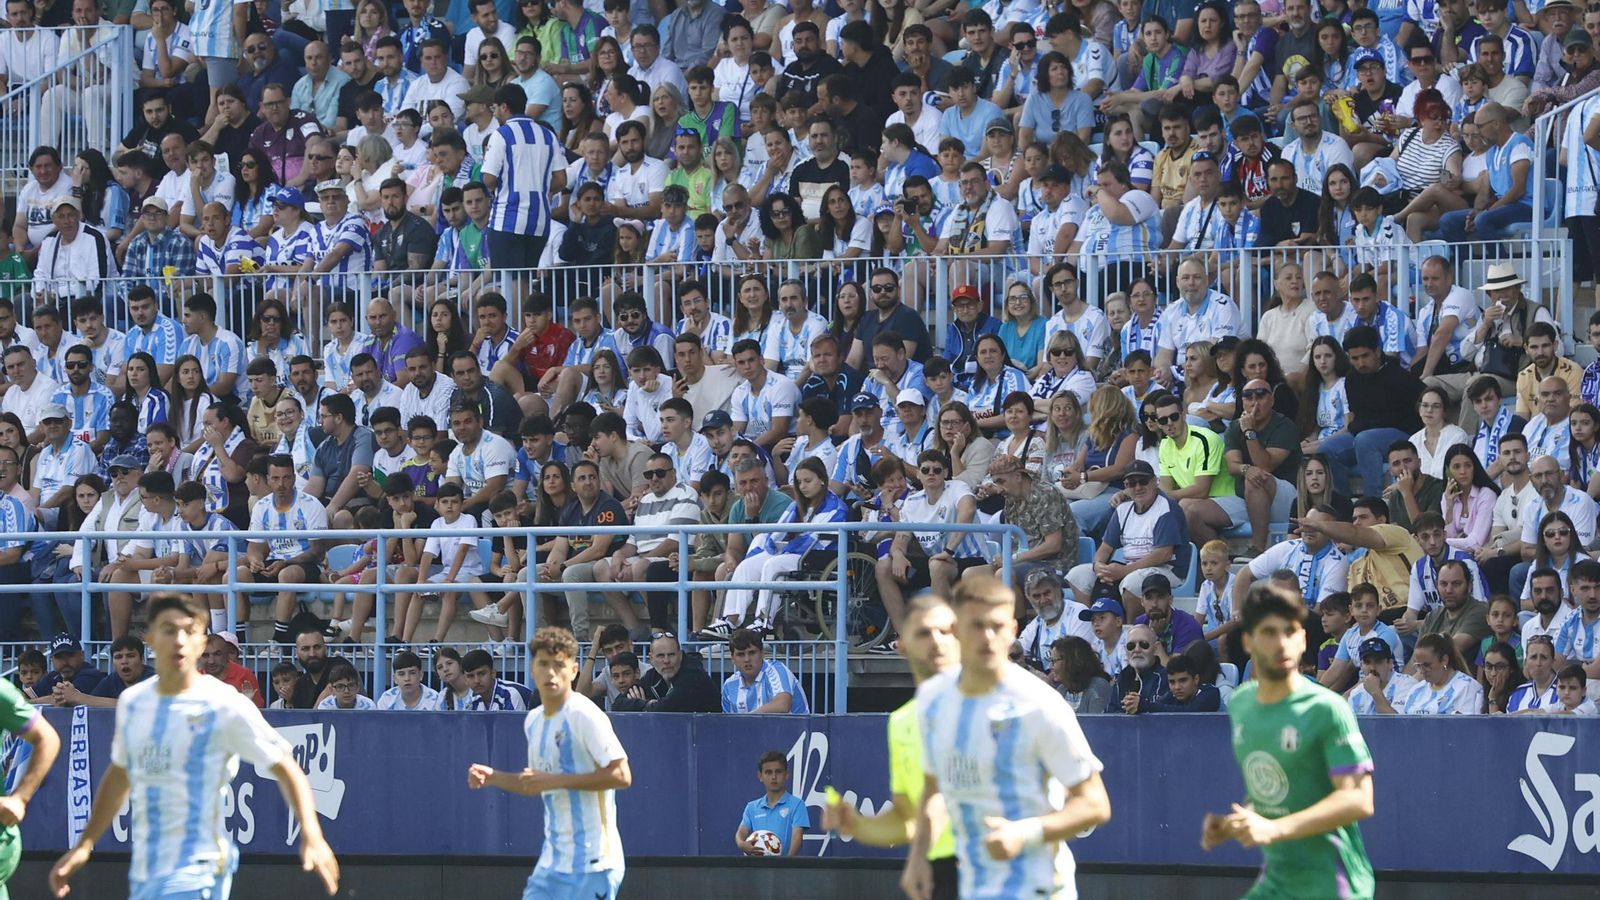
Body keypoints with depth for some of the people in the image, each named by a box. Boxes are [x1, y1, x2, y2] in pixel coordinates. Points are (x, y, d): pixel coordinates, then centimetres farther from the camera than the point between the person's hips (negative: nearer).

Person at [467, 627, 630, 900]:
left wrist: (557, 780, -21)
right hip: (552, 862, 8)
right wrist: (493, 777, 12)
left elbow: (621, 775, -20)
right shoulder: (533, 721, 14)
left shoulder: (585, 716, -13)